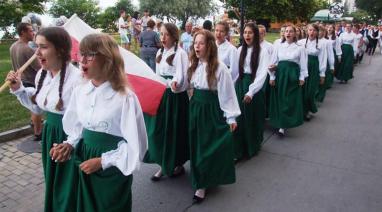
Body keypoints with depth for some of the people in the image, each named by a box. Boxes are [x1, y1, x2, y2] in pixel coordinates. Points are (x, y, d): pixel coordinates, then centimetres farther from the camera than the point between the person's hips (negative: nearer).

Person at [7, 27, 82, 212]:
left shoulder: (76, 78, -24)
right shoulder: (42, 75, 2)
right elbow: (38, 107, 15)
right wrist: (18, 89, 5)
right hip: (50, 135, 8)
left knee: (69, 189, 8)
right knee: (52, 184, 24)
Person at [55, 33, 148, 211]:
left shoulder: (125, 97, -21)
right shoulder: (79, 91, -2)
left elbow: (135, 145, -17)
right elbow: (77, 127, 12)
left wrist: (103, 161, -16)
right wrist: (70, 144, -6)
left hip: (112, 168, -5)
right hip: (85, 165, 5)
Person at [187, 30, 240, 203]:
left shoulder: (219, 67, -16)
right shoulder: (194, 65, 4)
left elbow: (227, 93, -14)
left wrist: (231, 117, -12)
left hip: (212, 110, -6)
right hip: (195, 108, 6)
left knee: (209, 146, 2)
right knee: (196, 145, 13)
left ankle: (203, 184, 16)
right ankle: (200, 180, 32)